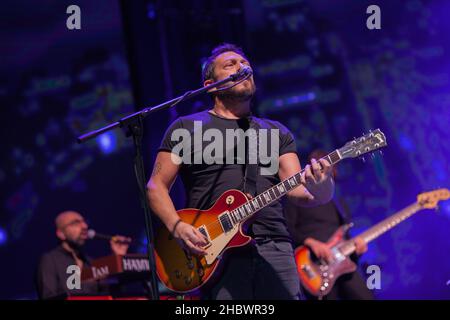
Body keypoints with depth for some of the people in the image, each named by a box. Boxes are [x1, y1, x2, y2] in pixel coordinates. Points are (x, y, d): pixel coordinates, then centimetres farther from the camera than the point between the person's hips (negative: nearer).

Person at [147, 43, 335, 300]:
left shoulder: (277, 132, 20)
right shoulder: (186, 128, 12)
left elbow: (298, 191, 8)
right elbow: (157, 185, 9)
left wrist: (320, 186, -16)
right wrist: (177, 226, -10)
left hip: (275, 249, 3)